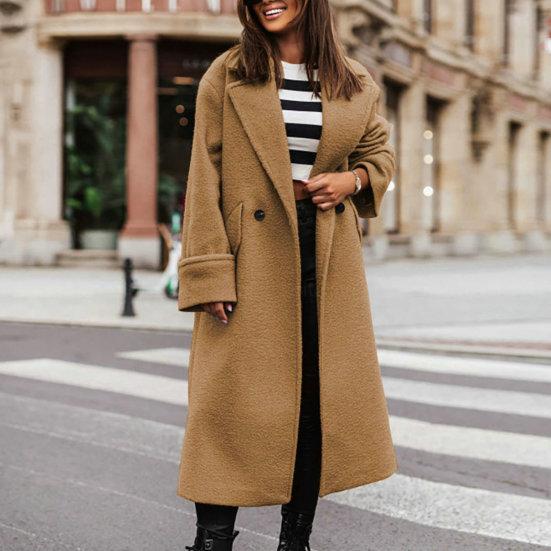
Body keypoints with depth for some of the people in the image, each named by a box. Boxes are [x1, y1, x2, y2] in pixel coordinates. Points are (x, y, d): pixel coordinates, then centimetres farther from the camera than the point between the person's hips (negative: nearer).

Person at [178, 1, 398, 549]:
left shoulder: (355, 82, 8)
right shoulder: (226, 76, -1)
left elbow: (379, 152, 21)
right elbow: (204, 178, -4)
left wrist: (353, 179, -3)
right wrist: (209, 273, -12)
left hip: (329, 255, 3)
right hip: (253, 253, -3)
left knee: (321, 393, 6)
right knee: (236, 394, -3)